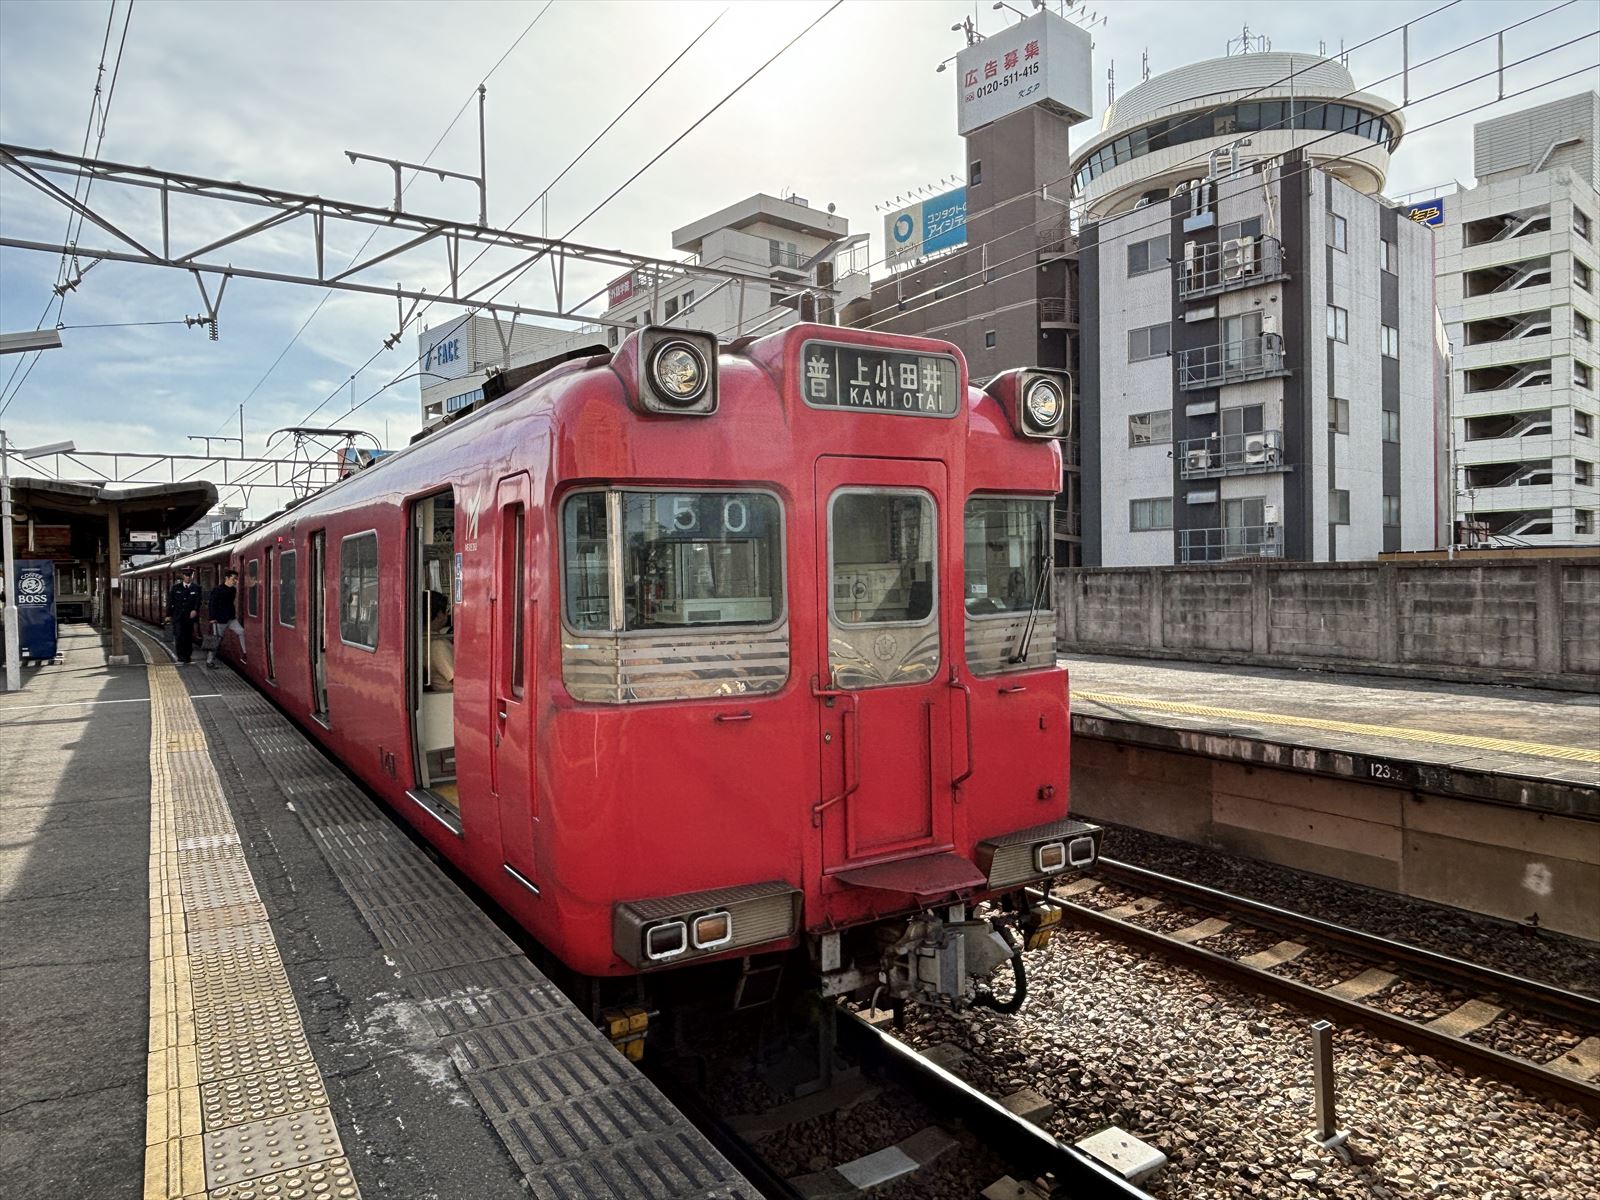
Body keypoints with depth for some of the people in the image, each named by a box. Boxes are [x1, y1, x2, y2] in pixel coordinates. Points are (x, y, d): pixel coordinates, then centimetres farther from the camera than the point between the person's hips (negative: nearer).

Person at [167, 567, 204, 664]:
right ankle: (180, 655, -4)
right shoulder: (176, 587, 8)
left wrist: (195, 610, -24)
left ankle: (187, 656, 14)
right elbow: (170, 601, 8)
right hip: (178, 616, 0)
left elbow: (198, 601, -6)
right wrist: (168, 614, 3)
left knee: (188, 637, 4)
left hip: (190, 616, 0)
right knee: (179, 636, -10)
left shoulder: (196, 588, 4)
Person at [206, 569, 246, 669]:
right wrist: (212, 618, -17)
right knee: (216, 640, 2)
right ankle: (209, 661, 15)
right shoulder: (217, 590, -12)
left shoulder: (233, 590, 7)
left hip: (231, 619, 6)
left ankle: (244, 655, -9)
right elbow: (211, 604, -13)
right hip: (219, 620, -6)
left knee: (242, 632, -12)